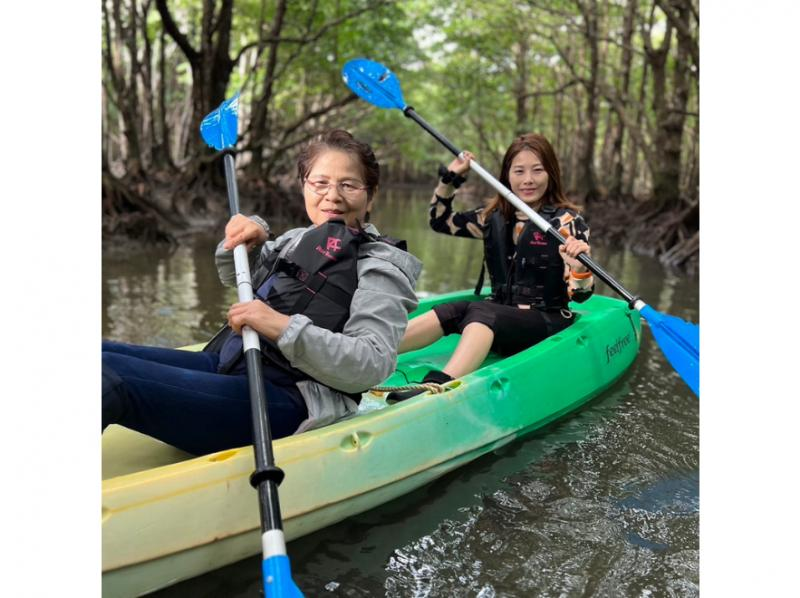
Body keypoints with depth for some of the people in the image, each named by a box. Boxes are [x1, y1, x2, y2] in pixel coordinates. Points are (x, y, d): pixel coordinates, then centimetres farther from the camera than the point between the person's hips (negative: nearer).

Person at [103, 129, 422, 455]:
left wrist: (285, 328, -29)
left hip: (285, 405, -8)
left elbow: (373, 364, -20)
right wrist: (248, 240, 13)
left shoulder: (380, 266, -5)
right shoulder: (298, 239, 19)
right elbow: (233, 276, 36)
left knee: (108, 376, -31)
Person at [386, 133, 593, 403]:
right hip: (500, 311, 6)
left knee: (481, 313, -33)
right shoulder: (495, 216, 8)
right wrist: (450, 178, 9)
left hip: (547, 322, -5)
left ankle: (437, 386, -59)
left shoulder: (566, 221, -6)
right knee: (449, 313, -22)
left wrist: (579, 268, -32)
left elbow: (578, 295, -10)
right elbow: (440, 221, 21)